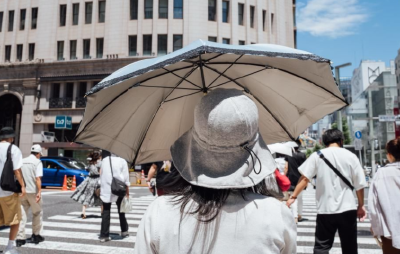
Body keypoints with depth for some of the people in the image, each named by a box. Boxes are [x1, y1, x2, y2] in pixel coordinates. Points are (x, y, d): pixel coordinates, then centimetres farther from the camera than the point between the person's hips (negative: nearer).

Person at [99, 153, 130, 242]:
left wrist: (102, 187, 15)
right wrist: (127, 191, 3)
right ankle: (124, 231, 26)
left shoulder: (104, 160, 6)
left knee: (106, 211, 4)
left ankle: (104, 235, 3)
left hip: (106, 189, 2)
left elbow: (101, 174, 8)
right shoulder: (122, 161, -3)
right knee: (121, 209, 14)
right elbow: (126, 177, -3)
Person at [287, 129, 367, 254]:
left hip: (325, 209, -1)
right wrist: (361, 205, 14)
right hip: (348, 209, 1)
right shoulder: (351, 156, 1)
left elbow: (305, 178, -7)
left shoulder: (317, 156, -2)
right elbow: (359, 184, 3)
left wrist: (293, 196, 0)